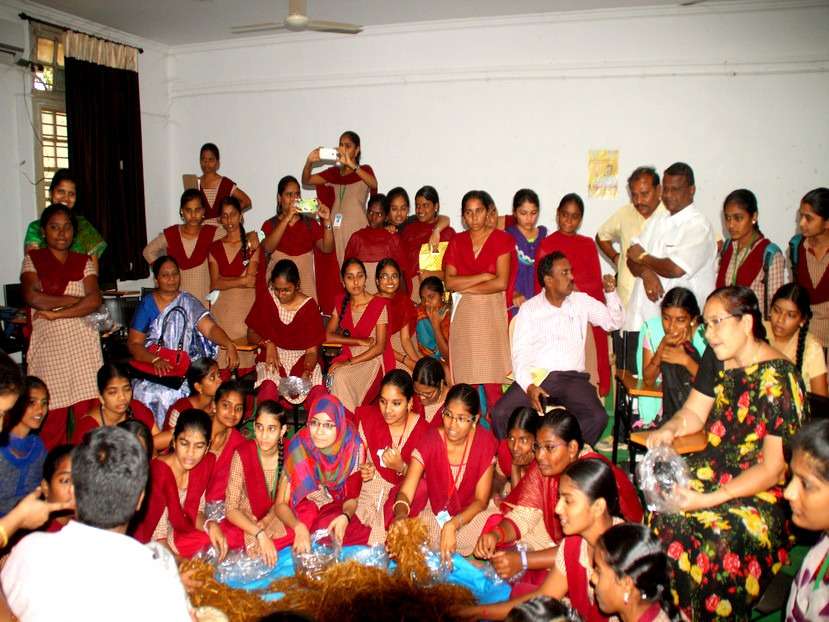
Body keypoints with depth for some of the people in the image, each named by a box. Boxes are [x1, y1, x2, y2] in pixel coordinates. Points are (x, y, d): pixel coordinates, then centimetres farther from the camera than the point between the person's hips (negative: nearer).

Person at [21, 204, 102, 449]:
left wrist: (56, 313, -9)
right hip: (48, 345, -1)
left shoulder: (84, 262, 12)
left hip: (82, 344, 1)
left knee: (88, 412, -3)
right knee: (52, 415, -4)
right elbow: (32, 297, -8)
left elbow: (94, 300, -3)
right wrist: (76, 300, -5)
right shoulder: (32, 260, 10)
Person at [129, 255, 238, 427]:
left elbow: (210, 327, -7)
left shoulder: (188, 302, 6)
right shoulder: (147, 304, 4)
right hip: (151, 367, 0)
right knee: (147, 393, -27)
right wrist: (156, 360, -19)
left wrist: (229, 345, -27)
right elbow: (134, 344, 0)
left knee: (172, 393, -28)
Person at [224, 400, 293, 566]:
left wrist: (265, 522, -17)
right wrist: (260, 534, -30)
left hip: (276, 519, 3)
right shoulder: (242, 455, -18)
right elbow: (231, 509, -17)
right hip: (247, 522, -3)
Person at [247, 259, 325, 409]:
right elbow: (251, 333, 9)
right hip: (273, 354, 0)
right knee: (269, 387, -36)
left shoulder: (309, 305, -3)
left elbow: (312, 350, -4)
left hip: (302, 357, 0)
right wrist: (268, 344, -13)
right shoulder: (265, 299, 1)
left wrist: (306, 372, -24)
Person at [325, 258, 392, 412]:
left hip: (372, 360, -4)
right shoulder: (341, 303, 8)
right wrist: (360, 341, -10)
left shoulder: (379, 304, -8)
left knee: (341, 377, -31)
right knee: (333, 375, -29)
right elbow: (328, 336, 3)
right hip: (347, 356, 4)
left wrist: (349, 363, -17)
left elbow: (379, 347, -10)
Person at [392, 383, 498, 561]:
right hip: (434, 511, 0)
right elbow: (405, 492, -22)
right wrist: (401, 514, -46)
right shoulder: (430, 440, -16)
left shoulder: (485, 442, -16)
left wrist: (452, 525, -31)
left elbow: (481, 500, -14)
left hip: (470, 512, 0)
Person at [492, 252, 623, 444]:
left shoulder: (582, 301, 14)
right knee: (501, 413, -26)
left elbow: (614, 322, 18)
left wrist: (611, 292, 2)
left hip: (573, 378, 2)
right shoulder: (529, 309, 5)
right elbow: (520, 353, -1)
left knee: (598, 417, -28)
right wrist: (529, 385, -18)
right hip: (536, 376, -1)